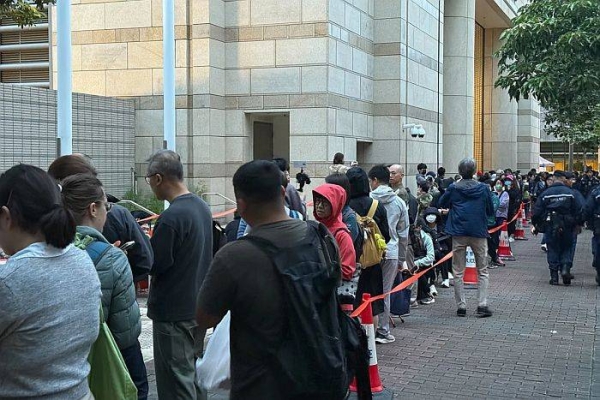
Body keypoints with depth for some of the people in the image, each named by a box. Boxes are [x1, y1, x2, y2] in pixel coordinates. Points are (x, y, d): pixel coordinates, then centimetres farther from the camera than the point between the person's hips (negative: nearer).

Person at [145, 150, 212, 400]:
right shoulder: (202, 206, 5)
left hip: (174, 312, -9)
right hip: (199, 306, 9)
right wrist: (156, 240, 8)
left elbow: (154, 265, -18)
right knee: (195, 374, 19)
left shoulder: (171, 217, -22)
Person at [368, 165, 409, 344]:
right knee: (384, 292, 8)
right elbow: (404, 234, 10)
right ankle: (383, 331, 12)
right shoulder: (399, 202, 6)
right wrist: (402, 259, 18)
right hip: (391, 252, 2)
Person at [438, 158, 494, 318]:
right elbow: (491, 211, 7)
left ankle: (461, 306, 6)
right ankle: (483, 305, 1)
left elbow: (442, 204, 12)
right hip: (479, 232, 0)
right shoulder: (483, 188, -2)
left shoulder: (453, 188, -4)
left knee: (458, 272, 8)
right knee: (482, 270, 10)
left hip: (459, 233, 0)